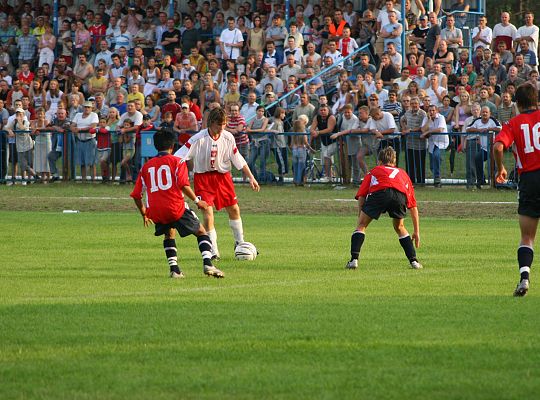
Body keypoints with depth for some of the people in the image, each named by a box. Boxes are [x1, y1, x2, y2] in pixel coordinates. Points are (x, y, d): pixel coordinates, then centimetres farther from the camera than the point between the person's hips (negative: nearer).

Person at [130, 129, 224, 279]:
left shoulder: (146, 167, 17)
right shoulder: (177, 162, 4)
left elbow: (136, 195, 16)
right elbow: (183, 184, -12)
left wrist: (144, 214, 30)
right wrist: (197, 201, -2)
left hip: (155, 212, 4)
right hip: (176, 208, -4)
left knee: (169, 234, 30)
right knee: (201, 232, 10)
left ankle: (174, 269, 15)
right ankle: (207, 264, -11)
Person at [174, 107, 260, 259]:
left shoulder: (228, 137, -6)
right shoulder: (199, 139, -18)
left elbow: (238, 160, 6)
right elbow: (178, 157, -18)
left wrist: (251, 177, 5)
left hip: (222, 175, 4)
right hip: (202, 177, -4)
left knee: (234, 208, 5)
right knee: (207, 210, -13)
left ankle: (239, 244, 25)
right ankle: (213, 251, -3)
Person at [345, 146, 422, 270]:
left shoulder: (374, 171, 36)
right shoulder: (403, 173, 40)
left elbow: (361, 196, 20)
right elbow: (413, 207, 38)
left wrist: (360, 217, 26)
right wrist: (416, 232, 41)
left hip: (379, 192, -2)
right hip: (400, 194, 2)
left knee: (361, 225, 16)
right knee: (399, 227, 27)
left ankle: (354, 259, 2)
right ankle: (414, 261, 17)